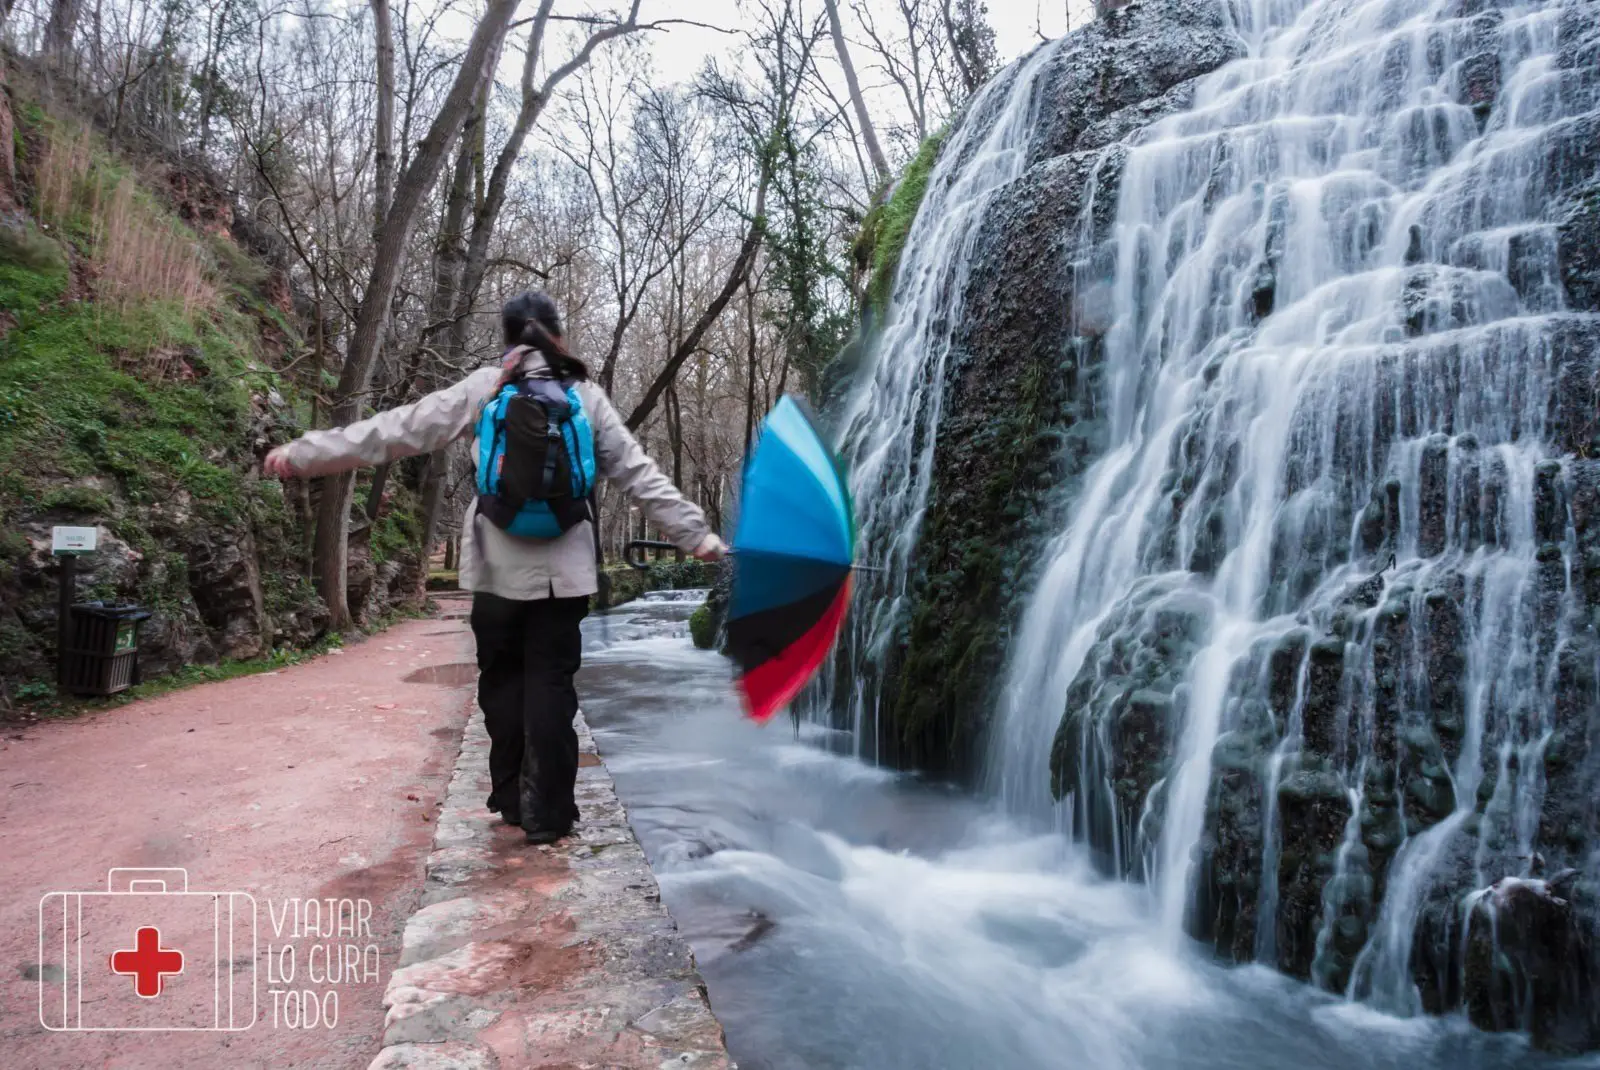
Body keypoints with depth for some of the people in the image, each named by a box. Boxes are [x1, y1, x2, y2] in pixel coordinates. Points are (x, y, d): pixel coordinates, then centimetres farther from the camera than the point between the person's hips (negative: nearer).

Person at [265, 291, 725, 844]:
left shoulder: (485, 388, 1)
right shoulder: (586, 396, 4)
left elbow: (398, 429, -1)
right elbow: (640, 474, 3)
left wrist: (302, 453, 5)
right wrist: (696, 533, 6)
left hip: (500, 568, 0)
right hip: (564, 569, 0)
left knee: (502, 680, 14)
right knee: (551, 684, 4)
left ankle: (511, 799, 23)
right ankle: (548, 813, 7)